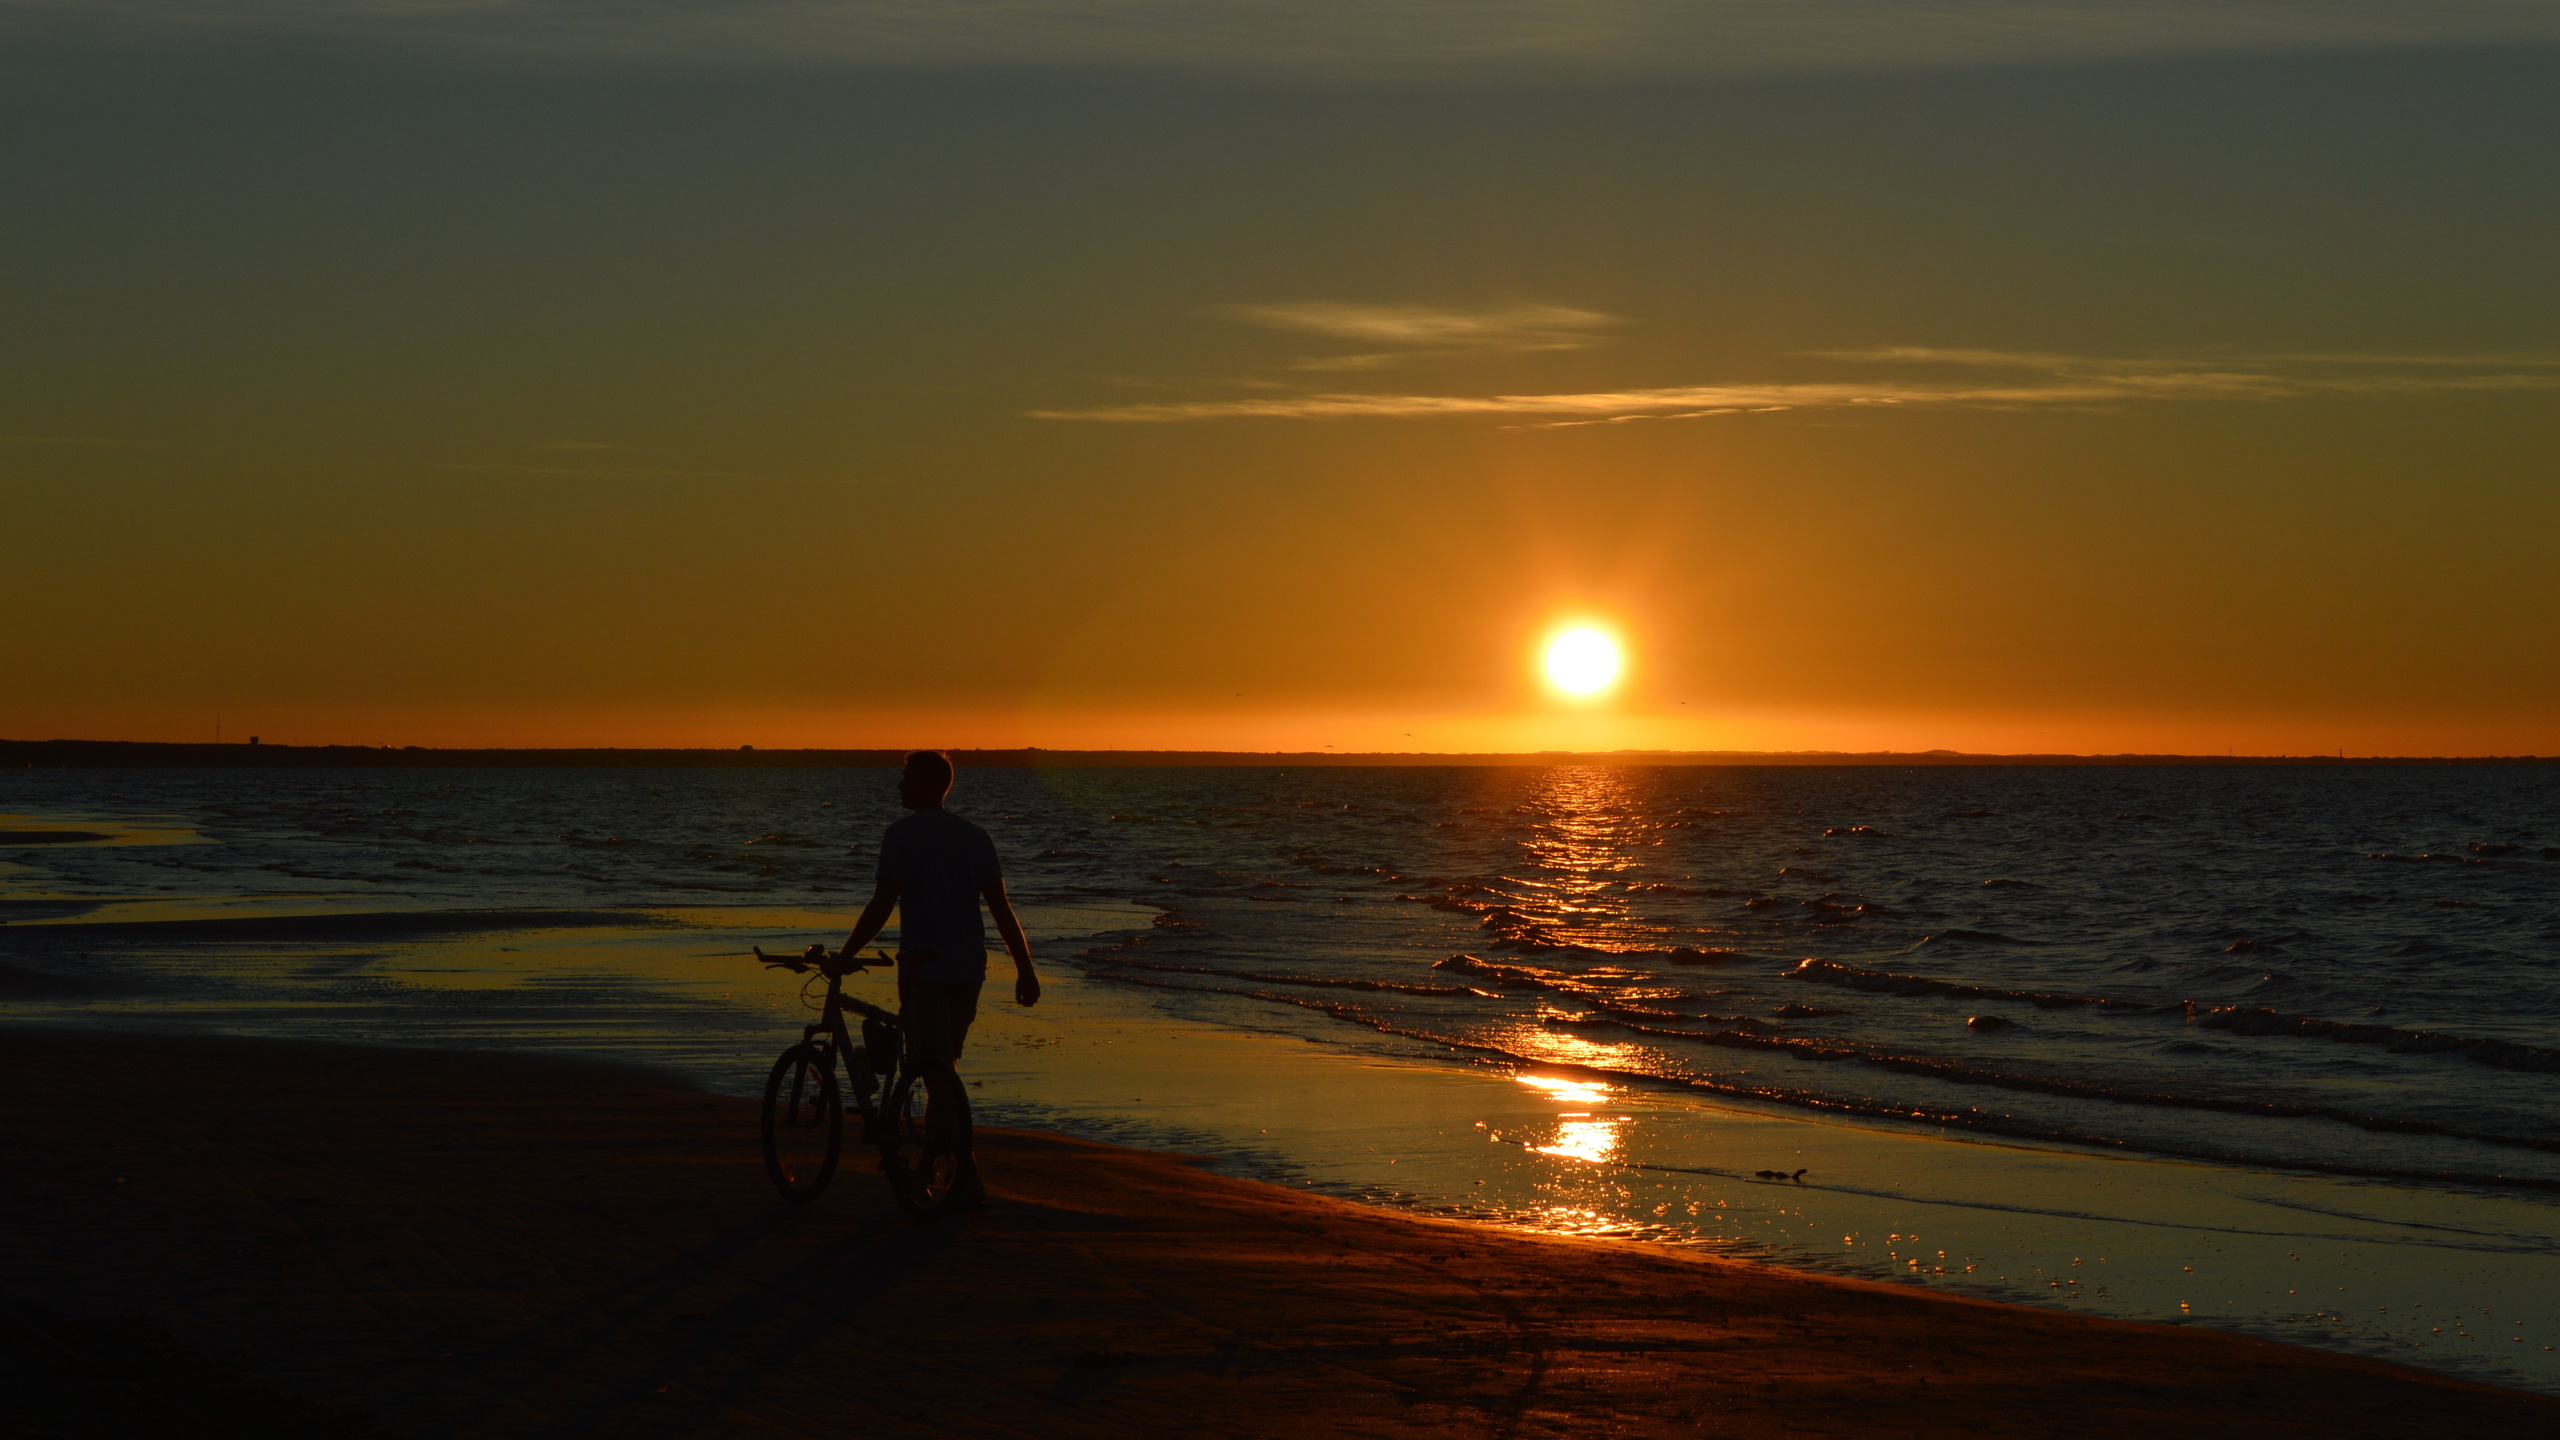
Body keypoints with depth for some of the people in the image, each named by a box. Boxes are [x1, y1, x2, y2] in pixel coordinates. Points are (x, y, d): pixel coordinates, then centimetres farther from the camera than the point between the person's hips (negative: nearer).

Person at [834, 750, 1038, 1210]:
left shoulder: (903, 835, -6)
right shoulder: (974, 836, 11)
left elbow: (882, 905, -12)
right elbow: (1001, 908, 5)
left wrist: (845, 957, -4)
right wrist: (1025, 968, 4)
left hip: (924, 965, -6)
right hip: (968, 965, 6)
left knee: (937, 1068, -6)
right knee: (943, 1065, 17)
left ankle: (969, 1180, -13)